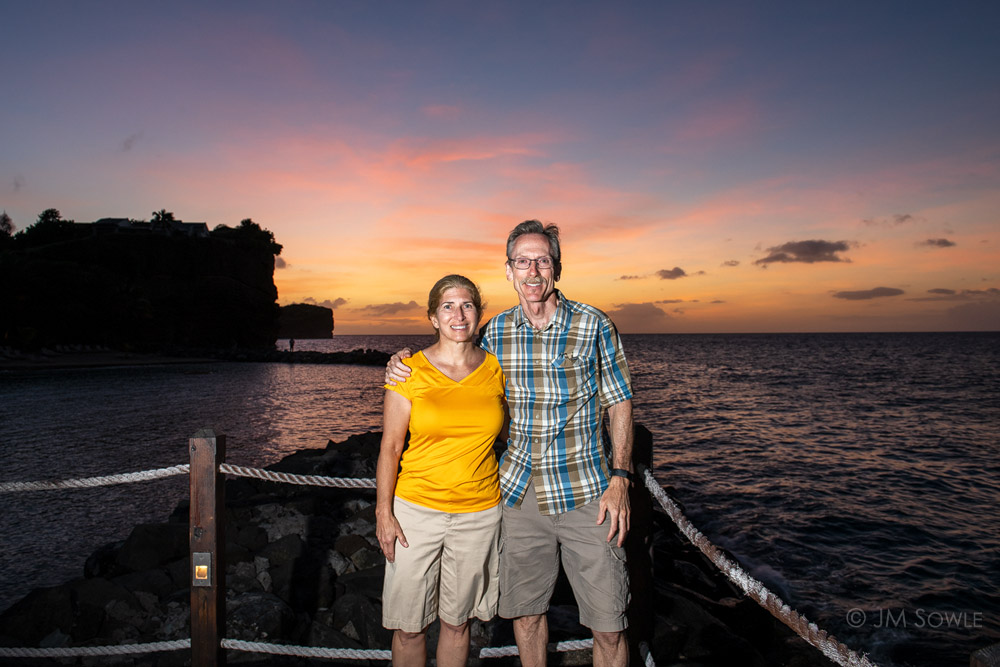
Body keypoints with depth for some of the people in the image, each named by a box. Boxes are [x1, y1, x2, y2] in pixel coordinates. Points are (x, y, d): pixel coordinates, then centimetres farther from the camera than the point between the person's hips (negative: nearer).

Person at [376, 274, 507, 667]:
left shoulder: (495, 369, 1)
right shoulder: (410, 370, -6)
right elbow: (390, 446, -3)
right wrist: (384, 512, -6)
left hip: (480, 512, 2)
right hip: (417, 509, -1)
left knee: (456, 620, 15)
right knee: (409, 625, 8)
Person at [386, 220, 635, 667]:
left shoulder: (593, 325, -5)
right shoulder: (497, 331, 4)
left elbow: (619, 402, 0)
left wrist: (619, 479, -9)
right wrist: (403, 371, 2)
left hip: (584, 491, -2)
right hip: (519, 492, 3)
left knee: (608, 625, 3)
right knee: (525, 612, 15)